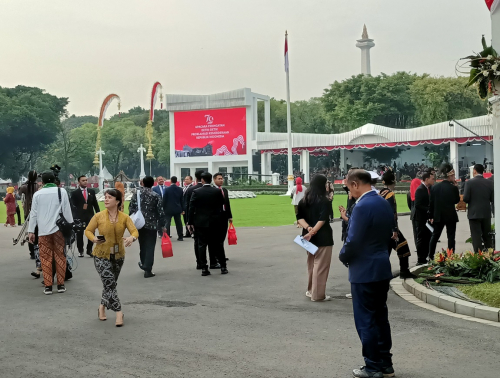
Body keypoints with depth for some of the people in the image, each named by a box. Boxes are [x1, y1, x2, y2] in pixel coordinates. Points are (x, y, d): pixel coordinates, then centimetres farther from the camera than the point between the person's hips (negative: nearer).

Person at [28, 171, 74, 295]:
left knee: (45, 258, 5)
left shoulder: (37, 194, 4)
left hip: (43, 230, 0)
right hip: (58, 229, 0)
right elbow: (67, 211, -1)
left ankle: (48, 286, 3)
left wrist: (31, 231, 8)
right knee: (60, 257, 8)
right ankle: (60, 285, 8)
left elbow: (33, 213, 4)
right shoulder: (61, 192, 1)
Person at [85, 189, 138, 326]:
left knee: (111, 284, 16)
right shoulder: (98, 216, -7)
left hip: (118, 256, 3)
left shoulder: (124, 217, -3)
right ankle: (118, 312, -8)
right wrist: (94, 239, -20)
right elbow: (88, 230, 1)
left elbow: (135, 231, -9)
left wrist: (132, 238, -32)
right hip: (101, 255, -3)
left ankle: (102, 306, 38)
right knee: (109, 284, -12)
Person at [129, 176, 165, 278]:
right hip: (152, 225, -3)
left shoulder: (136, 194, 0)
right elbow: (160, 211, -9)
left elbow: (131, 209, 2)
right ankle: (147, 270, -5)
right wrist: (162, 225, -1)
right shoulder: (156, 196, -7)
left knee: (142, 245, 21)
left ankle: (144, 264, 36)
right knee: (150, 247, 0)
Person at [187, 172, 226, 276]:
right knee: (216, 244, 10)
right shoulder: (217, 191, -4)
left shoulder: (196, 192, -7)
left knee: (202, 245, 3)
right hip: (215, 222, 1)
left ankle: (204, 268, 1)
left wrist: (190, 222, -1)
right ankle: (223, 267, 13)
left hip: (200, 223, -1)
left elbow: (191, 208, -6)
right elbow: (221, 205, 4)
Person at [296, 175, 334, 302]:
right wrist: (313, 232, -19)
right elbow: (322, 220, -21)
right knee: (321, 266, 0)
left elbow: (299, 218, 1)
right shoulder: (324, 201, -11)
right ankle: (318, 295, 4)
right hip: (323, 237, -7)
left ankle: (311, 291, 29)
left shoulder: (304, 200, 9)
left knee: (311, 265, 19)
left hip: (309, 236, 7)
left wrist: (308, 228, -10)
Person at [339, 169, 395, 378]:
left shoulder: (362, 206, -21)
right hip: (382, 267, 9)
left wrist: (343, 256, -3)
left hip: (364, 271, -9)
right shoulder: (385, 204, 7)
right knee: (380, 317, 16)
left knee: (365, 320, 2)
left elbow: (353, 241, -22)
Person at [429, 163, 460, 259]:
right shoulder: (453, 187, -12)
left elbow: (431, 203, 4)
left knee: (435, 236, 12)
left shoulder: (435, 187, 1)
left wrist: (431, 216, 12)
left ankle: (430, 256, 12)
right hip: (451, 216, -4)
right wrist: (456, 187, 2)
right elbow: (457, 200, 1)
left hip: (438, 216, 4)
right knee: (451, 237, 3)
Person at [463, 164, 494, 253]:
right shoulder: (490, 183, 0)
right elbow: (492, 198, -2)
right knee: (487, 236, 15)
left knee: (476, 236, 0)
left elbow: (465, 198, -13)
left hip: (474, 213, -3)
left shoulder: (469, 183, -10)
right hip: (486, 213, 4)